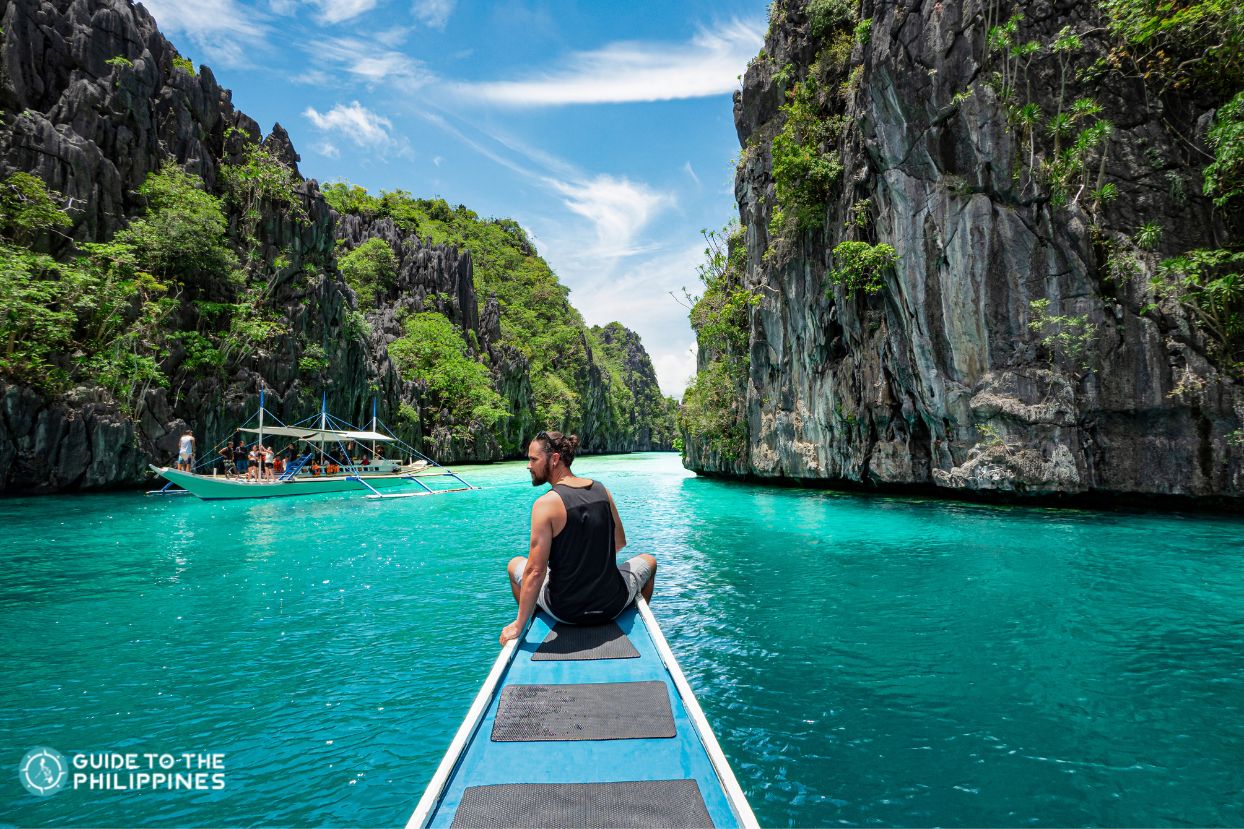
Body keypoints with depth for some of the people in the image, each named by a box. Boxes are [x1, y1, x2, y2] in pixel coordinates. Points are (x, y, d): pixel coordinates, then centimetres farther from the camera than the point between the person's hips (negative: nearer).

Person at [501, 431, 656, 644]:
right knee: (649, 561, 34)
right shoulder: (602, 490, -3)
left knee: (515, 565, 25)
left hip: (565, 610, -2)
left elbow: (535, 572, -19)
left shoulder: (545, 503, -18)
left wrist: (518, 626, -10)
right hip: (613, 605, 3)